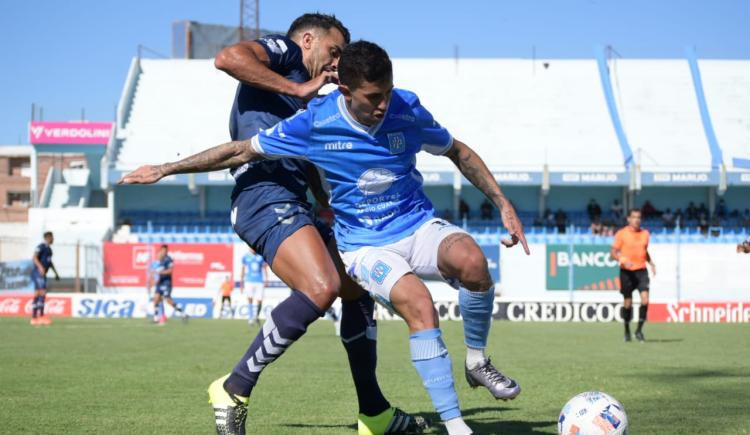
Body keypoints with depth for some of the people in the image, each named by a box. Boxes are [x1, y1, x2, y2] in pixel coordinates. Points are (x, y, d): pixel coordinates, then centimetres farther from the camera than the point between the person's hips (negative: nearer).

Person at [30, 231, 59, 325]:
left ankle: (34, 318, 9)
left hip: (42, 274, 10)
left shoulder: (48, 248, 19)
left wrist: (56, 273, 32)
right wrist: (40, 267, -36)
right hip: (38, 273, -10)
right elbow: (34, 257, -22)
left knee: (37, 295, 8)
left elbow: (49, 261, 31)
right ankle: (41, 316, -22)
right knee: (42, 293, -17)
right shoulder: (41, 246, -10)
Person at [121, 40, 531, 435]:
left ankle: (477, 361, -7)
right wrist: (165, 169, 3)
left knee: (471, 260, -33)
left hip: (419, 226, 2)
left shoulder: (406, 109, -8)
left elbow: (458, 152, 11)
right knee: (419, 305, -32)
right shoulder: (315, 123, -13)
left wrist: (504, 204, 5)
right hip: (364, 246, -2)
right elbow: (242, 150, -1)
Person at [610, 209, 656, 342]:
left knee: (645, 299, -13)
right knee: (627, 303, 4)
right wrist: (623, 260, -21)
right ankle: (627, 331, 23)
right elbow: (613, 252, -4)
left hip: (641, 271, 3)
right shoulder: (621, 234, -4)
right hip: (626, 271, -3)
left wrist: (651, 263, 7)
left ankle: (639, 330, -2)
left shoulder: (645, 233, 9)